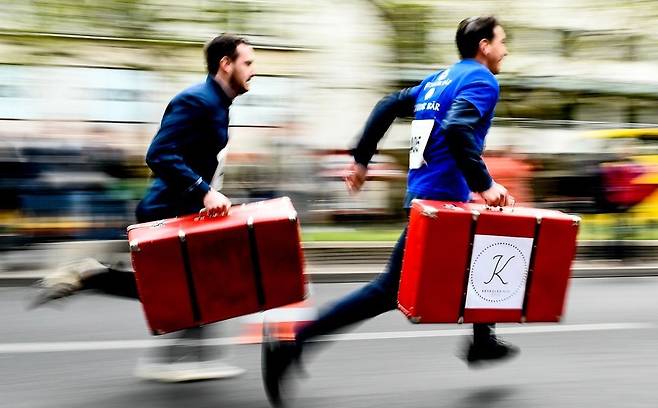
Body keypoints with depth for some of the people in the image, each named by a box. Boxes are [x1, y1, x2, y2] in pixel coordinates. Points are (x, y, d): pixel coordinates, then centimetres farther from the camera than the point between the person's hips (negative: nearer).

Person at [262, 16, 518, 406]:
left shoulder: (440, 79, 19)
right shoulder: (482, 80, -8)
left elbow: (388, 106, 18)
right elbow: (457, 129, -26)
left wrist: (362, 159, 20)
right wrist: (484, 184, -24)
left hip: (426, 192, 10)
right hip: (442, 197, -10)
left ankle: (483, 341, 33)